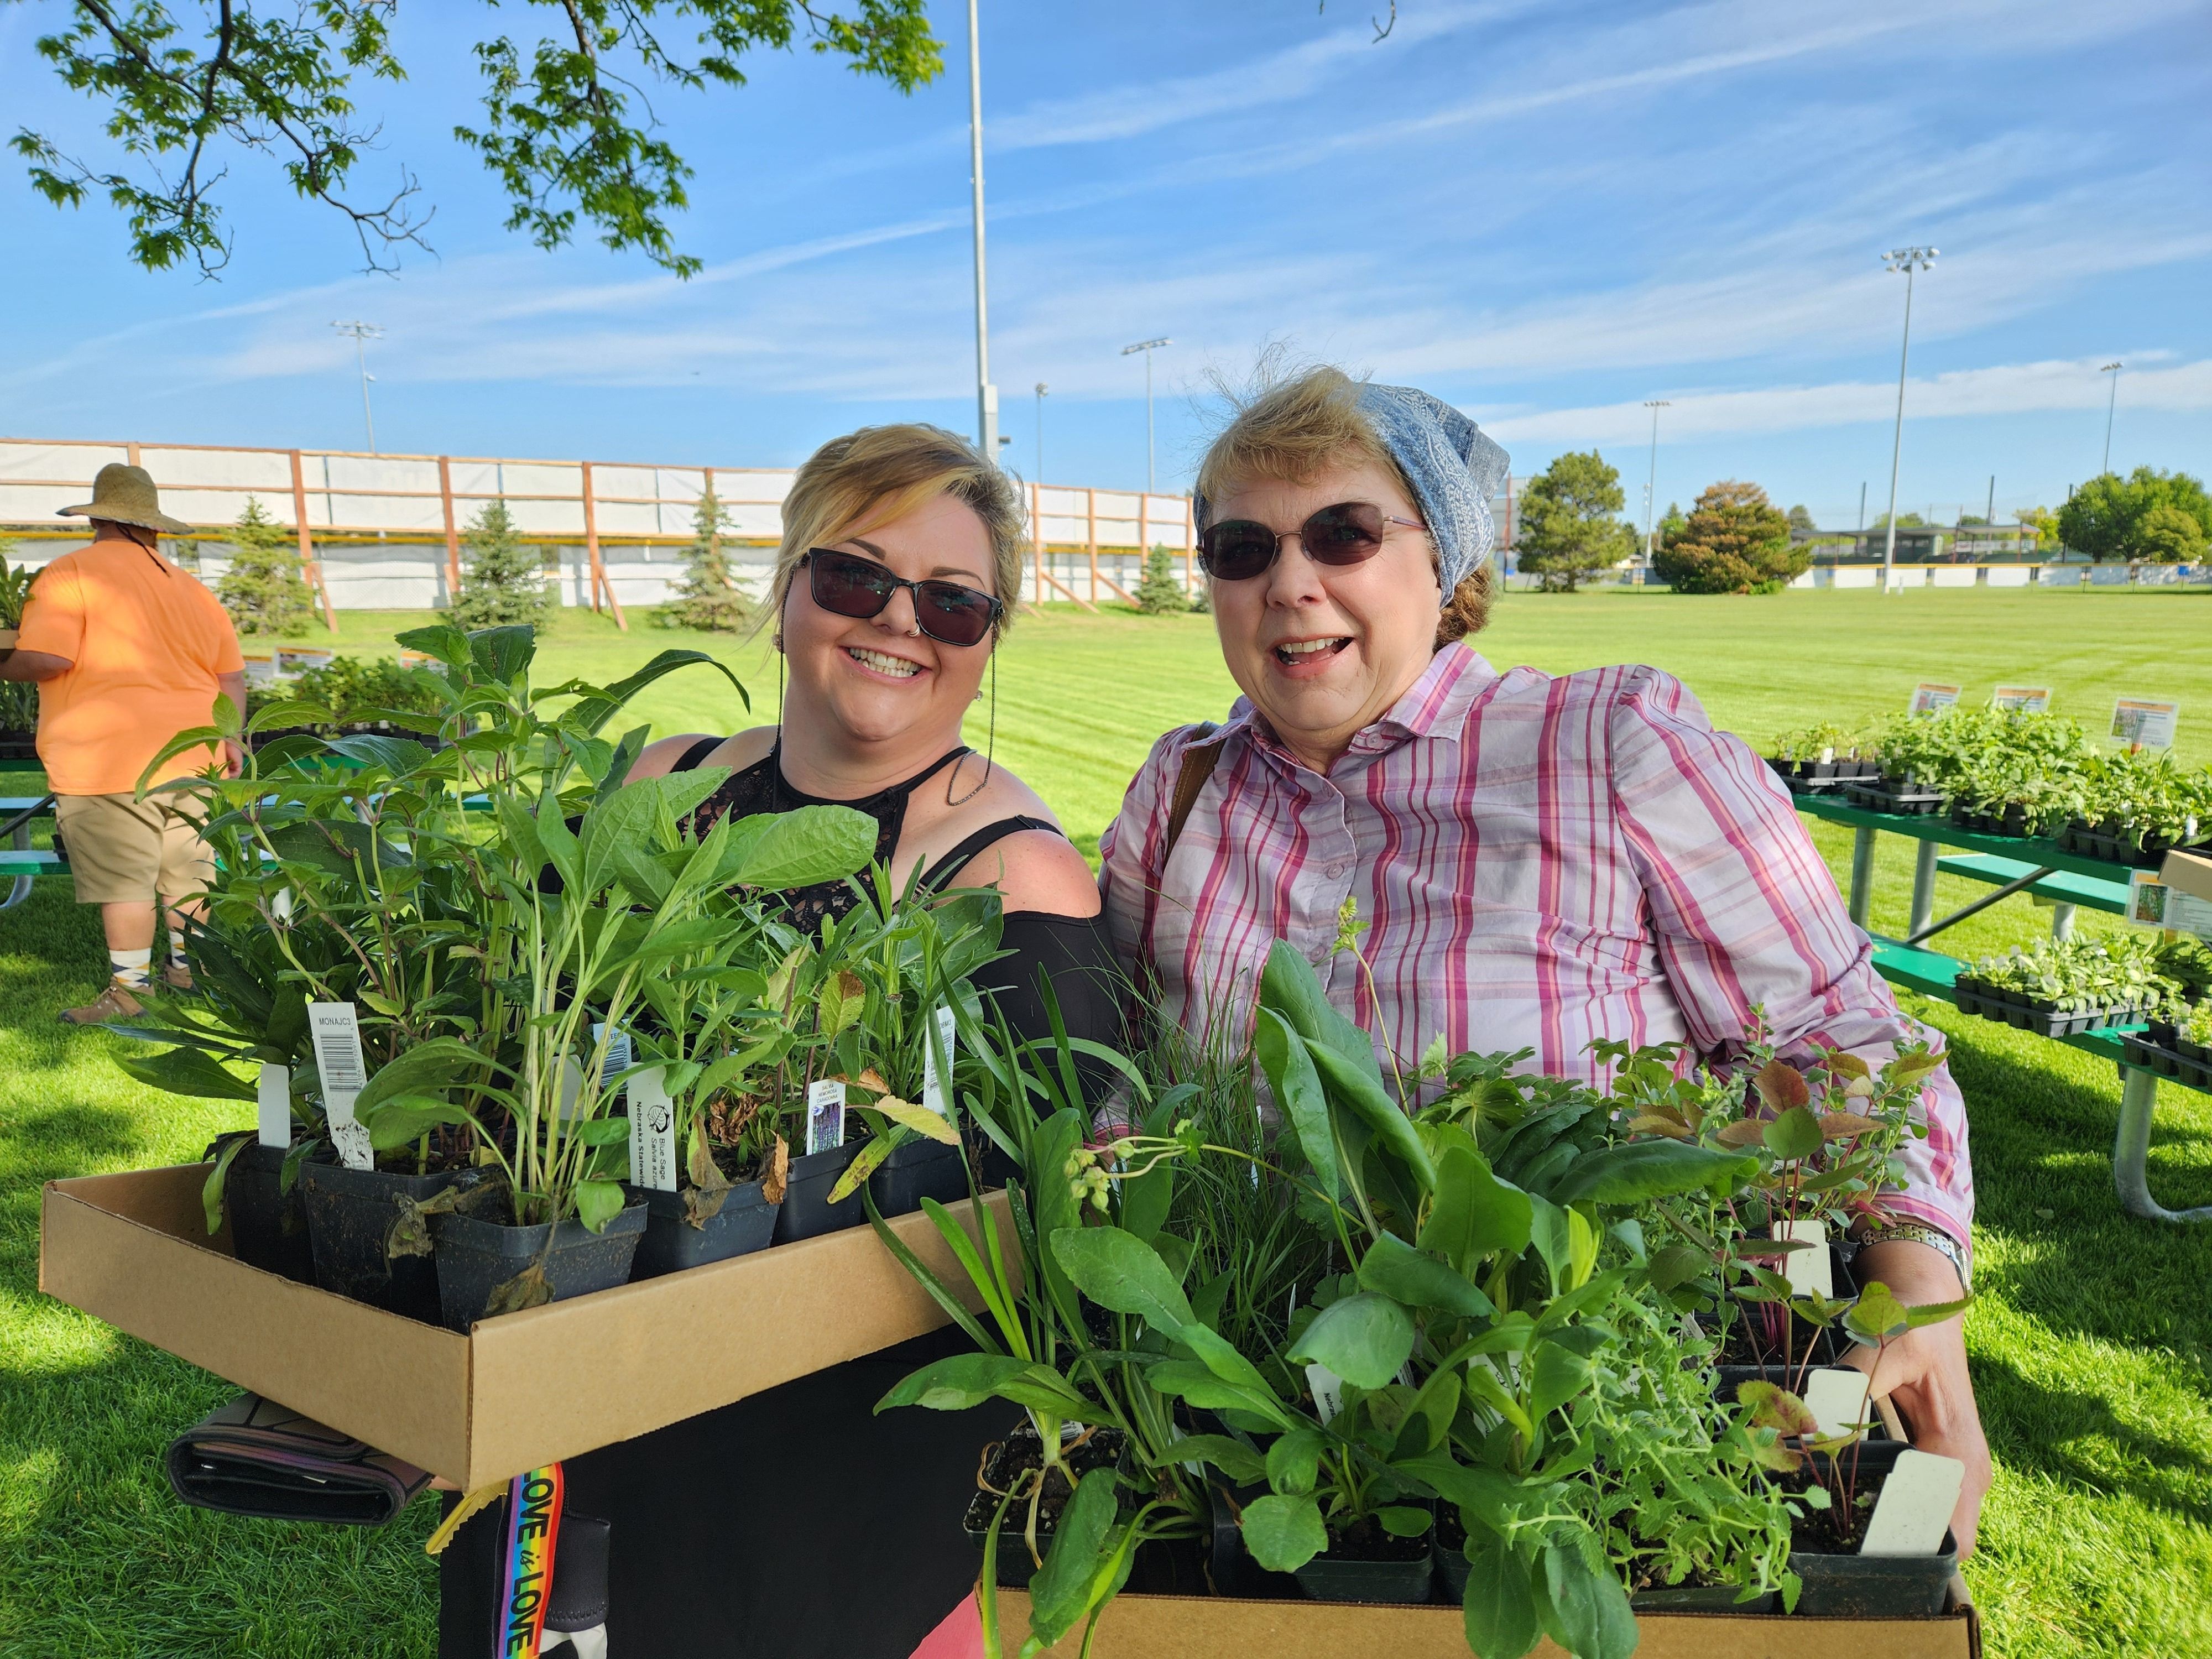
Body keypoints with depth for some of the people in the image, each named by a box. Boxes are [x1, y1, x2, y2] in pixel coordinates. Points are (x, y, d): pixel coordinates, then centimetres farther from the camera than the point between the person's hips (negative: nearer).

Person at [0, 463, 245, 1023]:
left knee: (122, 877, -3)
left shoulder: (72, 573, -5)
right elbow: (232, 673, 13)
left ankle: (128, 989, -1)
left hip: (110, 760, -6)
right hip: (193, 755, 6)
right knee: (186, 868, 14)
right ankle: (187, 966, 24)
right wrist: (230, 738, 18)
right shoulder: (191, 587, 13)